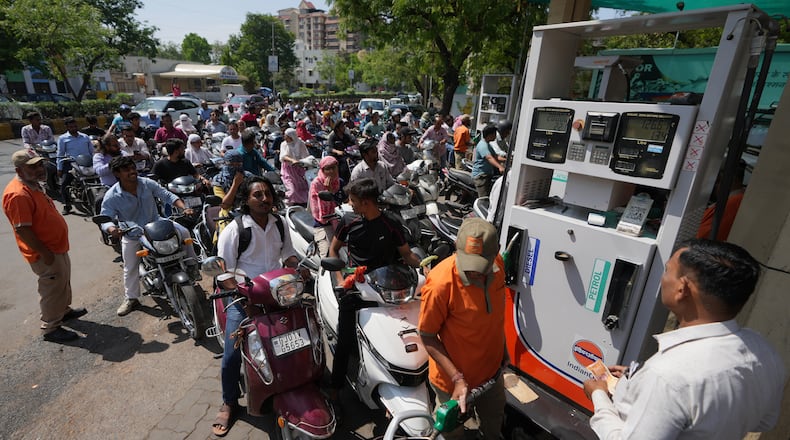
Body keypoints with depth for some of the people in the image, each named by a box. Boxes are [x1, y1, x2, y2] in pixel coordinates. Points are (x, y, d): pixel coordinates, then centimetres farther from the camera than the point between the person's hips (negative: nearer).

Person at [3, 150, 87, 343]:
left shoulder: (32, 185, 7)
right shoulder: (18, 194, -26)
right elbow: (22, 229, -27)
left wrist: (54, 249, 21)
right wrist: (44, 252, -23)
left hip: (57, 247, 10)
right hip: (45, 253, -10)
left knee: (63, 282, 25)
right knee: (52, 288, 3)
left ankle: (64, 310, 45)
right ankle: (50, 328, 18)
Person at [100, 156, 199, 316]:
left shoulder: (147, 183, -13)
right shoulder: (111, 196, -19)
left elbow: (167, 195, -7)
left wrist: (184, 208, -22)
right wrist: (112, 229, -41)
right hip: (131, 235, -1)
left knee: (183, 232, -21)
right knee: (130, 268, 7)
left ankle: (191, 265, -3)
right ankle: (131, 299, 27)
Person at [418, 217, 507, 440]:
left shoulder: (498, 264, -16)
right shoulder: (440, 283, -35)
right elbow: (427, 337, -21)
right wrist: (457, 379, -26)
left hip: (491, 369, 5)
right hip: (454, 380, -5)